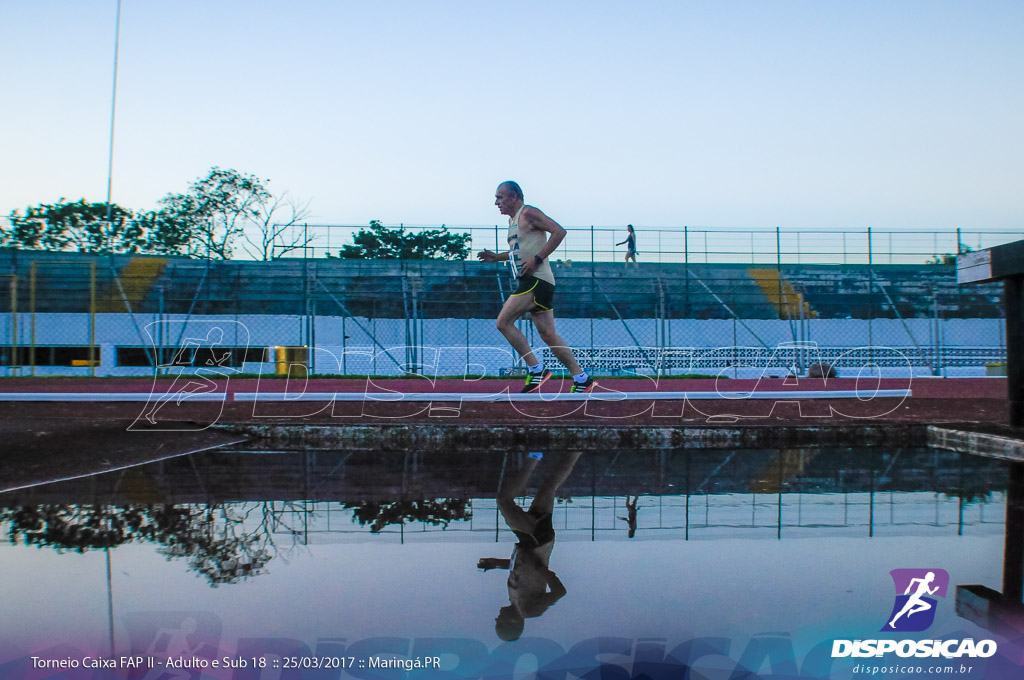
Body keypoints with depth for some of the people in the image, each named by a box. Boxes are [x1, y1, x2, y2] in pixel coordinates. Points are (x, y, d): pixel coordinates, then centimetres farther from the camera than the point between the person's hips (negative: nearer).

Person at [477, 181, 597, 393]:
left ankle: (536, 370, -7)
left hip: (536, 280, -10)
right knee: (548, 334, 6)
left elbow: (559, 231, -17)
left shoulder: (528, 213, -8)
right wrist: (497, 257, 20)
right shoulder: (513, 219, 21)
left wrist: (537, 259, -22)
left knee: (504, 322, -12)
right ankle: (582, 379, 8)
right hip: (529, 281, 10)